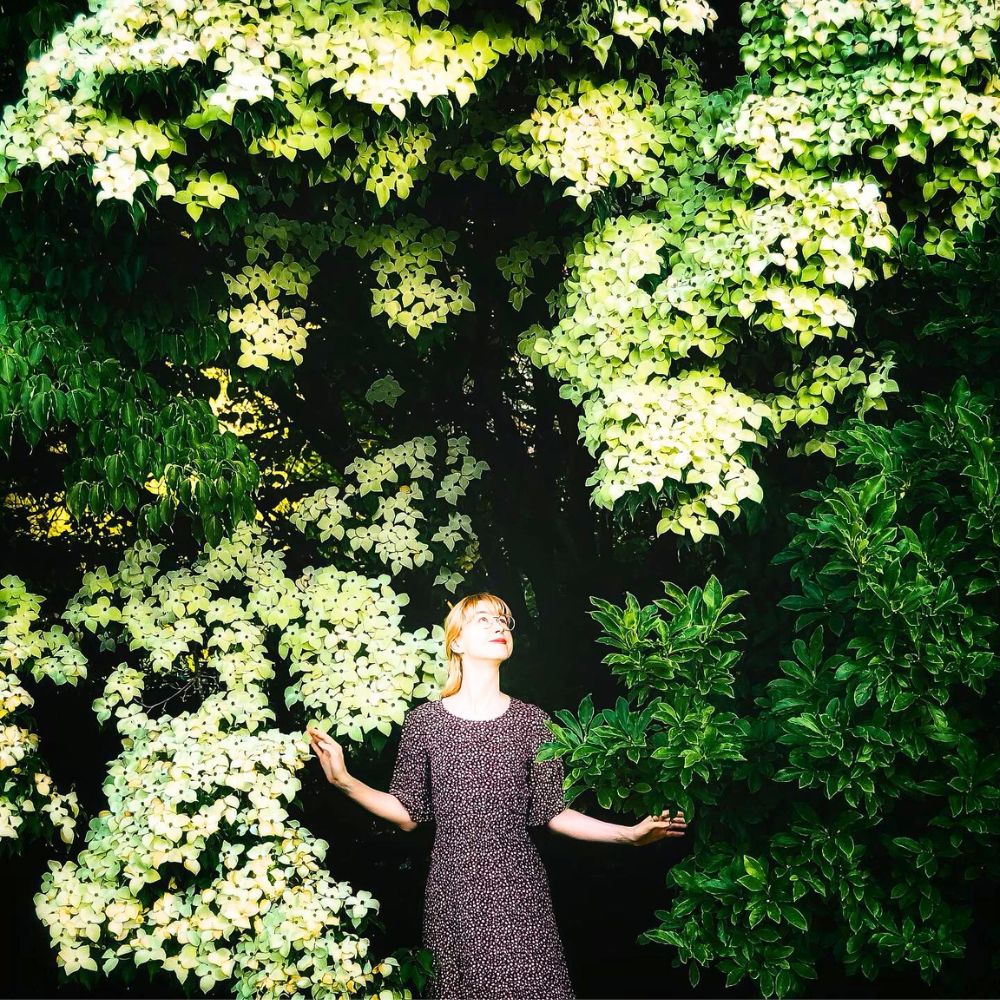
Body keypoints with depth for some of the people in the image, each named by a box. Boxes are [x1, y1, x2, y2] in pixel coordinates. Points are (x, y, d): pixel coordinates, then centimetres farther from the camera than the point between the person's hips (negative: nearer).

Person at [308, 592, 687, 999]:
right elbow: (408, 814, 3)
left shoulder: (532, 721, 1)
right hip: (453, 890, 0)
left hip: (518, 889, 0)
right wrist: (344, 781, -6)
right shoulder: (423, 721, -1)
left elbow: (553, 813, 3)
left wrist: (629, 833, -5)